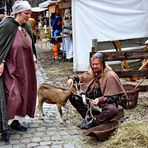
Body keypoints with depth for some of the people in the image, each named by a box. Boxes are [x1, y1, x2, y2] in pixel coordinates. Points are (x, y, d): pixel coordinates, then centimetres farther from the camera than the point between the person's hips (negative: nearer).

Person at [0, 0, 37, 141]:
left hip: (25, 67, 8)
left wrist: (34, 61, 16)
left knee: (24, 93, 11)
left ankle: (16, 120, 24)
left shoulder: (26, 27, 7)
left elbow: (31, 46, 17)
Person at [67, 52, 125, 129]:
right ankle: (88, 116, -13)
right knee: (72, 96, -11)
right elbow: (80, 77, 19)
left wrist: (100, 100, -34)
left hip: (105, 103, -5)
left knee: (112, 110, -40)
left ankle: (92, 122, -20)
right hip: (90, 101, 6)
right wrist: (72, 78, -4)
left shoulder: (110, 75, -16)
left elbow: (113, 97, -18)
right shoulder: (91, 73, 1)